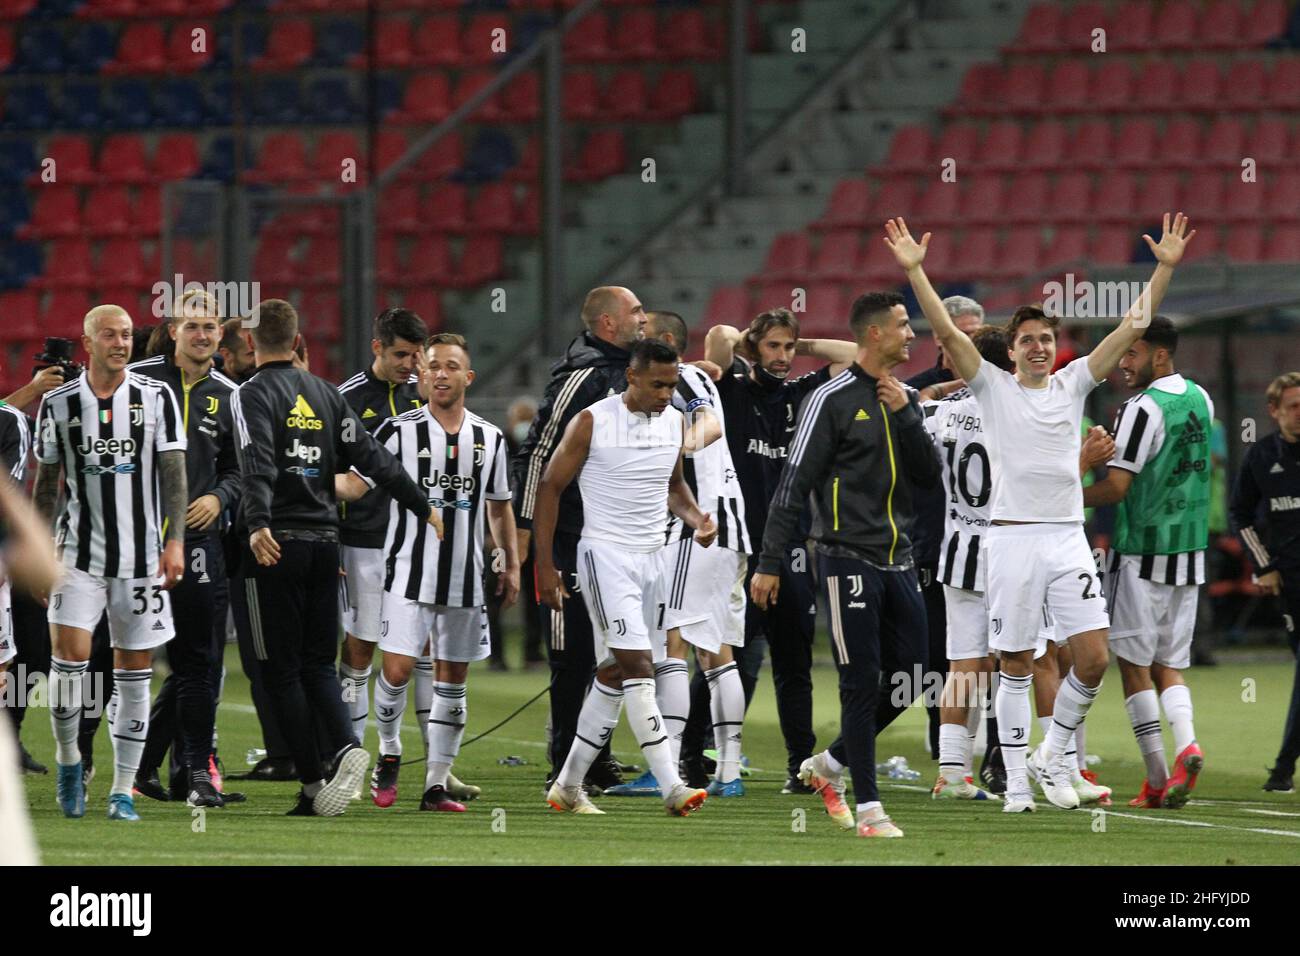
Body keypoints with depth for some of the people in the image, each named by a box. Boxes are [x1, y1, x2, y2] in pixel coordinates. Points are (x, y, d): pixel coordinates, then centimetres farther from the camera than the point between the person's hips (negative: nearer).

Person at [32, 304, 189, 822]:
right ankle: (67, 759, 7)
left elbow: (174, 473, -1)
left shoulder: (156, 398, 2)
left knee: (134, 671, 2)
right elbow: (46, 484, 9)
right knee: (70, 651, -16)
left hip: (141, 555, 0)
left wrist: (175, 540, -11)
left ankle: (123, 792, 8)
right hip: (79, 554, 0)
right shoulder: (59, 404, 3)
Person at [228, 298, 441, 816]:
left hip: (277, 544, -5)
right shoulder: (326, 393, 12)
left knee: (283, 670, 1)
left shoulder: (253, 394, -5)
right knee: (318, 664, 12)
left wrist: (258, 524, -35)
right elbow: (371, 457, 10)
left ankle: (312, 783, -3)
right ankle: (347, 747, -13)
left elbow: (257, 464, -22)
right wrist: (423, 506, 18)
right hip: (325, 541, 5)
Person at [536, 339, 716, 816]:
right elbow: (550, 487, -5)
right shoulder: (592, 423, -11)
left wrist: (696, 517, 2)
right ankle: (671, 787, -23)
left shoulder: (673, 422, 7)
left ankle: (568, 786, 20)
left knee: (614, 674, 10)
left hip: (652, 558, 7)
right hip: (606, 556, -7)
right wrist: (545, 565, -7)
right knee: (639, 666, -17)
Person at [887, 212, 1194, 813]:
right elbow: (946, 331, -5)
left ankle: (1055, 757, 13)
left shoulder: (1073, 385, 11)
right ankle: (1016, 780, 7)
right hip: (1013, 539, -3)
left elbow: (1131, 329, 7)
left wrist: (1165, 268, 0)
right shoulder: (993, 387, 4)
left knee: (1093, 658, -6)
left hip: (1068, 538, 3)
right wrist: (914, 270, -14)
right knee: (1016, 668, 1)